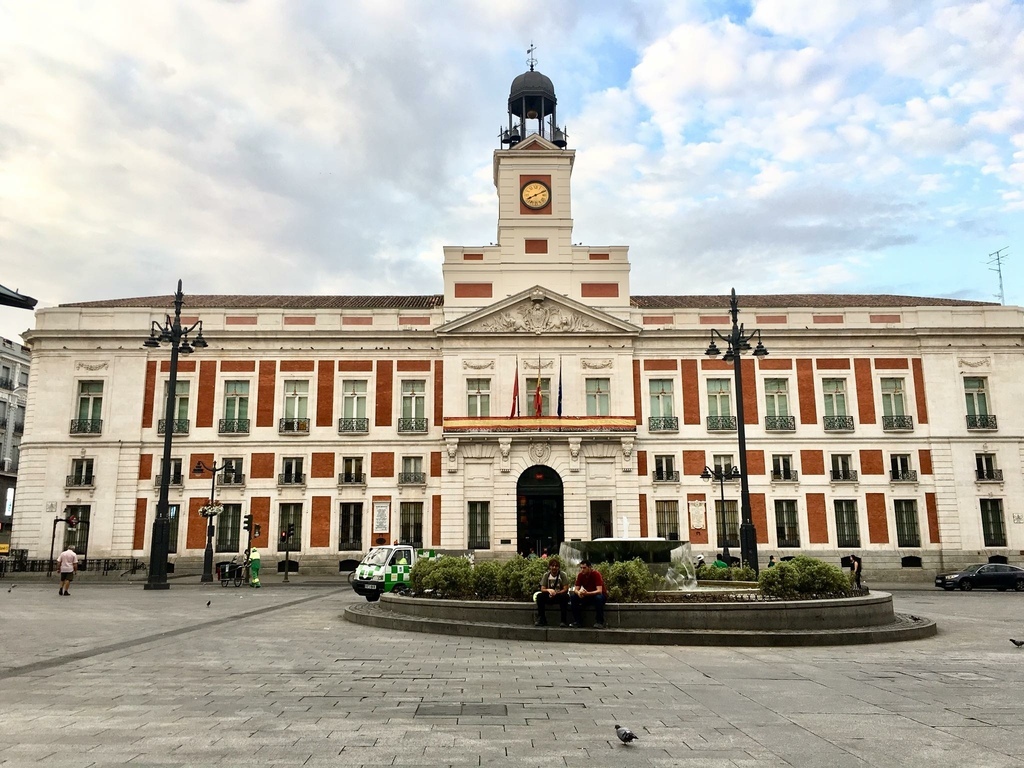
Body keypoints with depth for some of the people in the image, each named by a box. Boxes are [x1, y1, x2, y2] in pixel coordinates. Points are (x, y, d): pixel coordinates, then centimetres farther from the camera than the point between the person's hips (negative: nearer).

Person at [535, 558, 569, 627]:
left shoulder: (562, 575, -4)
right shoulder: (546, 575, 1)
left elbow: (566, 589, -9)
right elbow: (542, 589, -4)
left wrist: (556, 593, -24)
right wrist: (549, 590, -27)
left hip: (559, 596, -2)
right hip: (549, 596, 2)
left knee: (565, 596, -35)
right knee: (539, 596, -27)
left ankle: (563, 620, -27)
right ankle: (541, 619, -17)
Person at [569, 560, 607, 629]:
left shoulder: (596, 574, -23)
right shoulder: (580, 575, -9)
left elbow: (599, 591, -31)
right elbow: (576, 589, -10)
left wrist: (587, 593, -47)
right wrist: (578, 592, -35)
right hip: (586, 596, 5)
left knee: (599, 598, -39)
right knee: (573, 597, -19)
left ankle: (599, 622, -26)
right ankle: (577, 621, -11)